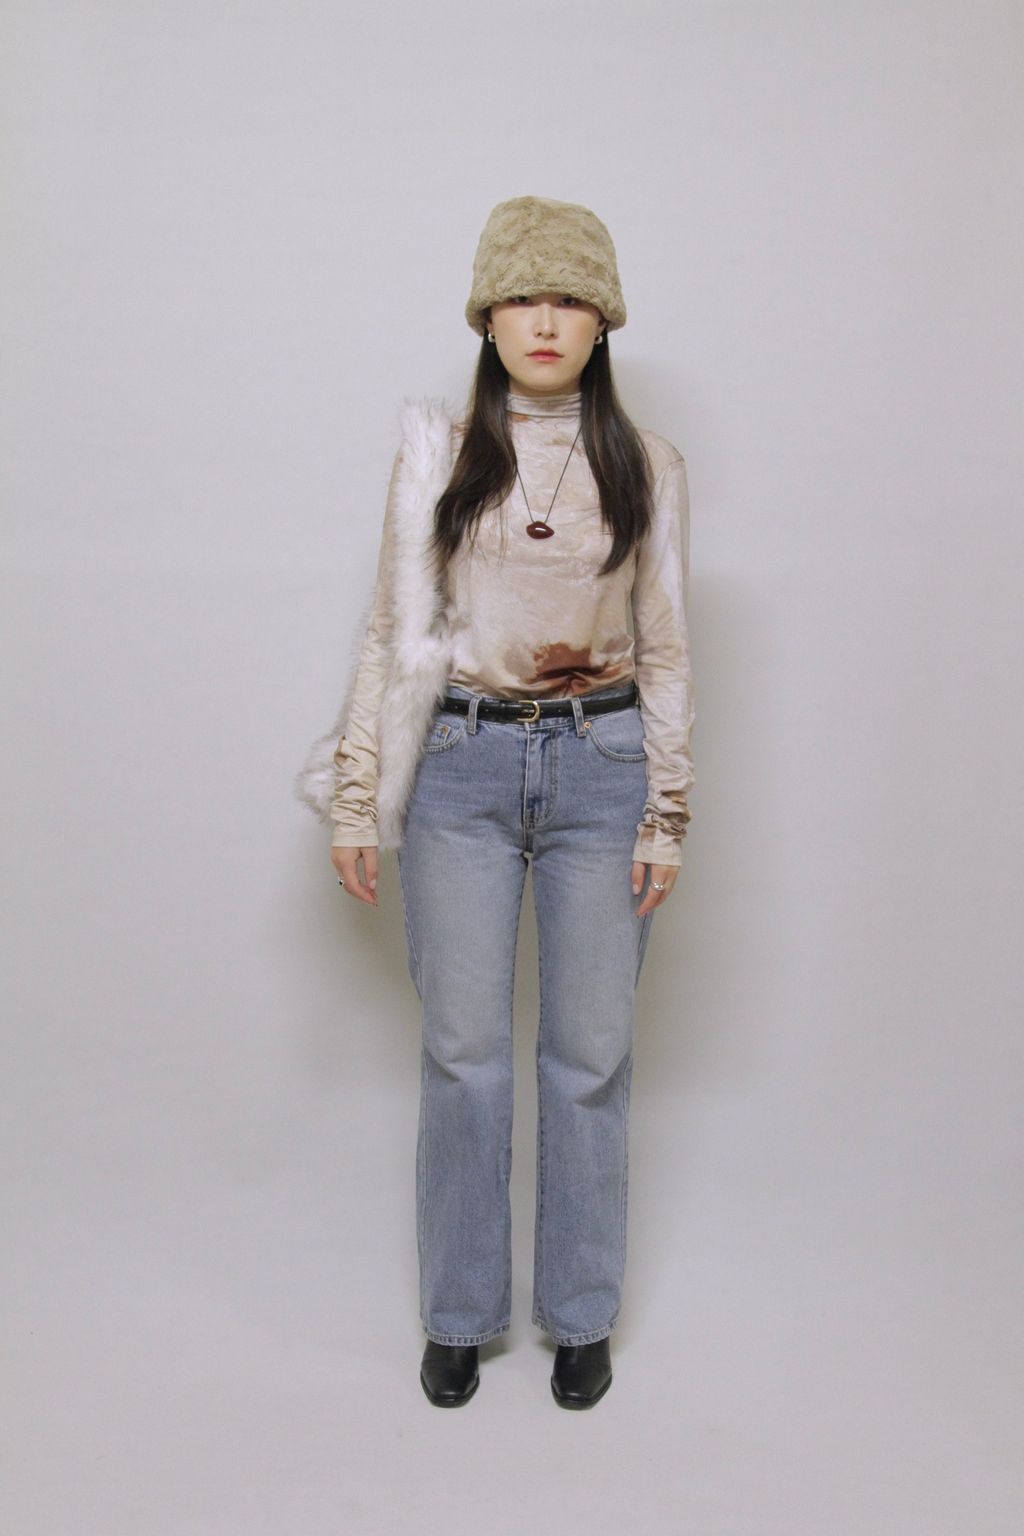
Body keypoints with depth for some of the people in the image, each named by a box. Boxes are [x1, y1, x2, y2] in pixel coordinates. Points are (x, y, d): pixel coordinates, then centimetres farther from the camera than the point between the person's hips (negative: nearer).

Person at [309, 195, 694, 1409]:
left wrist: (667, 813, -1)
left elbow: (665, 649, 5)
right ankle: (458, 1316, 24)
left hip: (600, 767, 0)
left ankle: (581, 1317, 26)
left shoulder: (646, 466, 5)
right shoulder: (436, 454, 4)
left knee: (590, 1056, 7)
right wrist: (354, 797, 1)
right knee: (462, 1051, 5)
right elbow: (390, 629, 4)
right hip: (462, 767, 0)